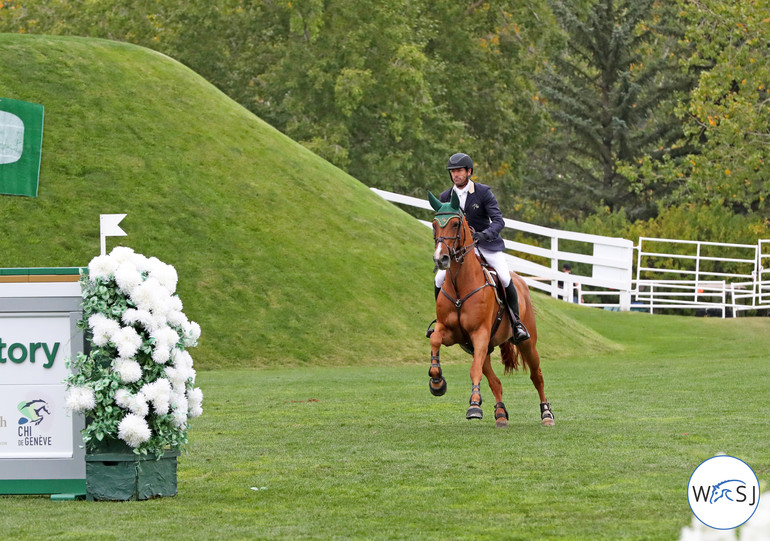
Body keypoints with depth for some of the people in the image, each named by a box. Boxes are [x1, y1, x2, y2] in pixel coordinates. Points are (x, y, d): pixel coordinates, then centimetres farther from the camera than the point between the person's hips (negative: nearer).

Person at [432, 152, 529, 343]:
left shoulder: (483, 192, -10)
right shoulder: (446, 197, 1)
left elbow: (498, 221, -16)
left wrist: (483, 235, -33)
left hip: (487, 244, -3)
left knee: (505, 279, -20)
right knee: (440, 279, -12)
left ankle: (517, 322, -4)